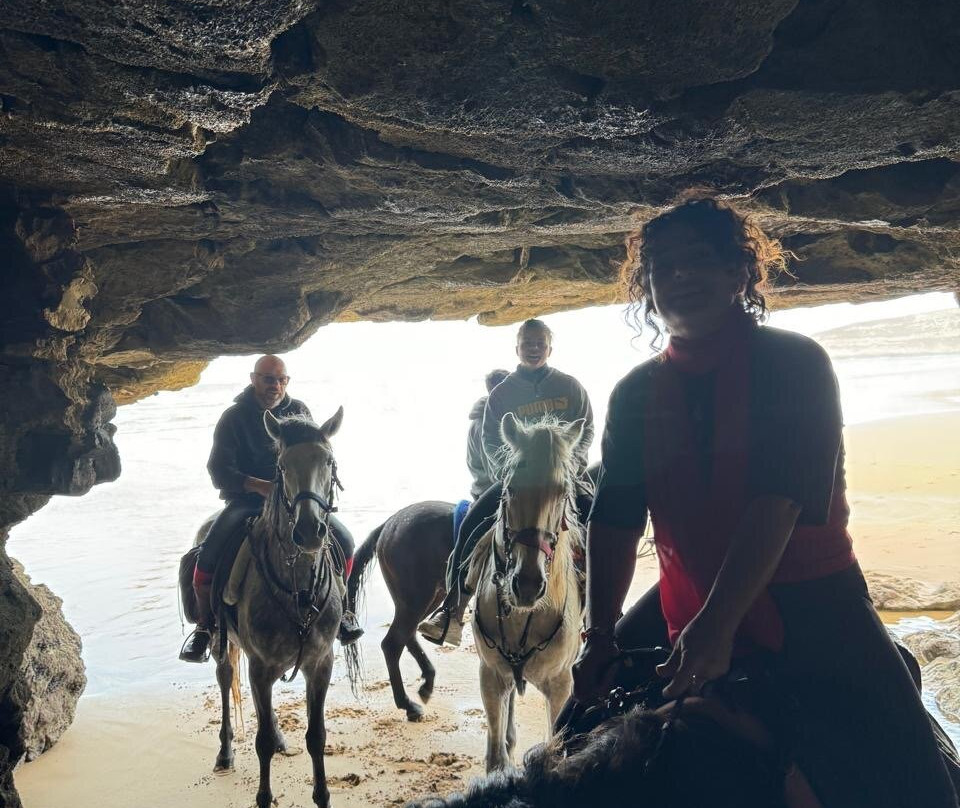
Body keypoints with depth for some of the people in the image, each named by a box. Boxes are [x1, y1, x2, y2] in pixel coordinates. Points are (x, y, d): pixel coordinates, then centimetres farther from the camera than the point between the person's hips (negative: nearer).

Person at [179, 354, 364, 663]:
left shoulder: (299, 411, 7)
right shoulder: (234, 417, -3)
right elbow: (219, 471, -10)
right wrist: (260, 486, -24)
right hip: (246, 500, -2)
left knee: (343, 540, -15)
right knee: (208, 555, -24)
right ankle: (204, 626, 3)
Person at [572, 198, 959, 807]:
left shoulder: (795, 363, -8)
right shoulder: (636, 394, 3)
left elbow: (781, 500, -21)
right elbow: (615, 518, -3)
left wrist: (717, 623, -31)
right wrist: (600, 633, -14)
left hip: (811, 611, -3)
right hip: (684, 611, 4)